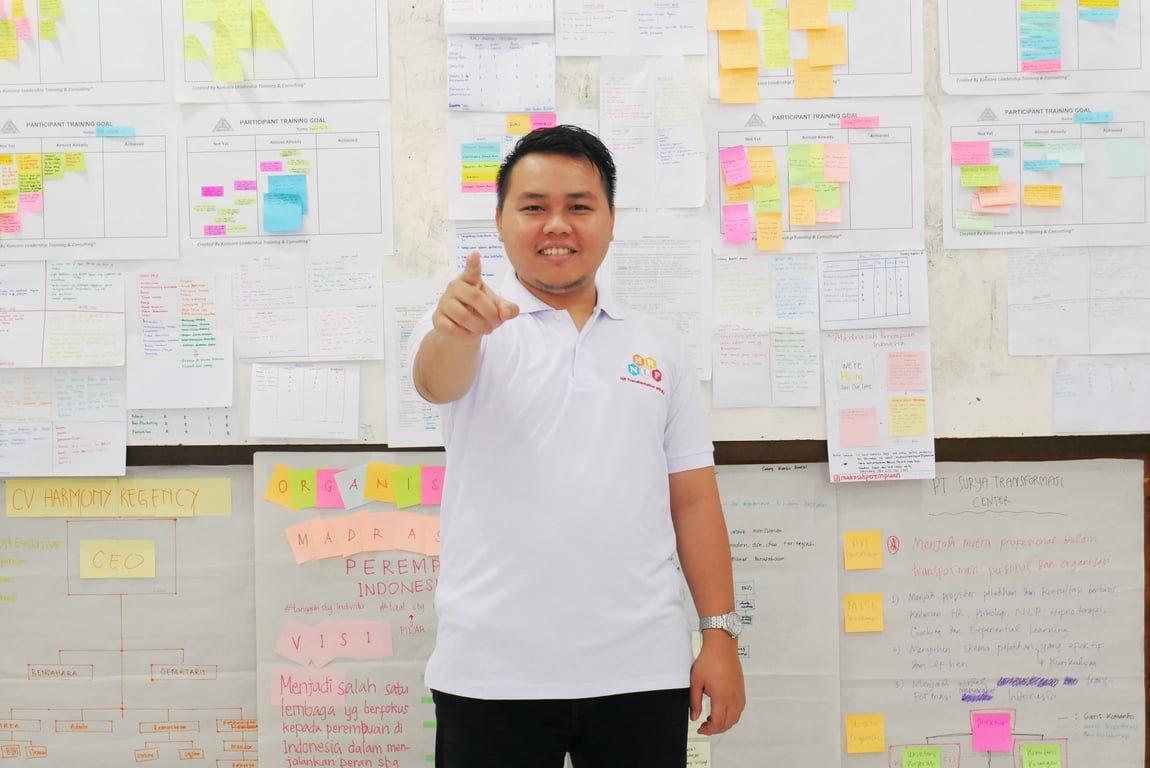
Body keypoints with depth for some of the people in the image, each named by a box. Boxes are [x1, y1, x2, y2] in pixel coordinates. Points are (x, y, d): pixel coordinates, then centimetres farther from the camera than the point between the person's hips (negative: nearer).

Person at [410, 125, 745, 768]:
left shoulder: (661, 350, 10)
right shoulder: (469, 327, 2)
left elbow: (693, 499, 9)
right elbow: (436, 382, -21)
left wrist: (722, 634, 3)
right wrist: (457, 329, -43)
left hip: (642, 669, 2)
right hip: (492, 672, -2)